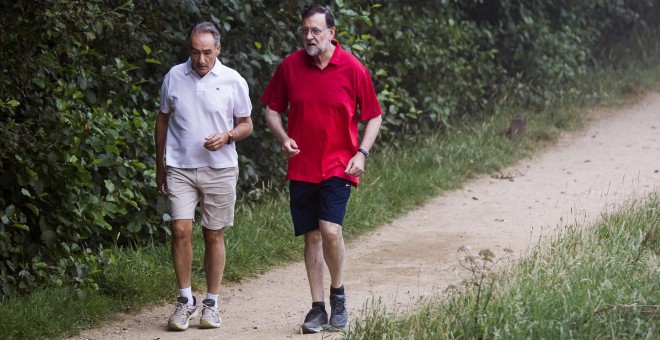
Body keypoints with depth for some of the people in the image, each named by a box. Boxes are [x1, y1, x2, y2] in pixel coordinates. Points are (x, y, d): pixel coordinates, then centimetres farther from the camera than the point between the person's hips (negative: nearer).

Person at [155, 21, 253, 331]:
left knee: (214, 235, 5)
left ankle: (211, 304, 14)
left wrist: (227, 136, -16)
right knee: (181, 230, -10)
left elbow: (246, 124, 6)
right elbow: (163, 120, 13)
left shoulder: (233, 81, -2)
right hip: (180, 168, 1)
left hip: (219, 169, -1)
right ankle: (185, 300, 4)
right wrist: (159, 166, 13)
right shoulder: (174, 77, 3)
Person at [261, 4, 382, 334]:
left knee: (330, 230, -18)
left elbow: (373, 116, 4)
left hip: (338, 167, -3)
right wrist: (283, 137, -7)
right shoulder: (290, 66, 0)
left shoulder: (353, 69, -6)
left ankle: (338, 293, 6)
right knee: (312, 236, 6)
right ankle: (317, 308, 15)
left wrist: (361, 152, -9)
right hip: (301, 167, 3)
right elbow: (272, 108, 11)